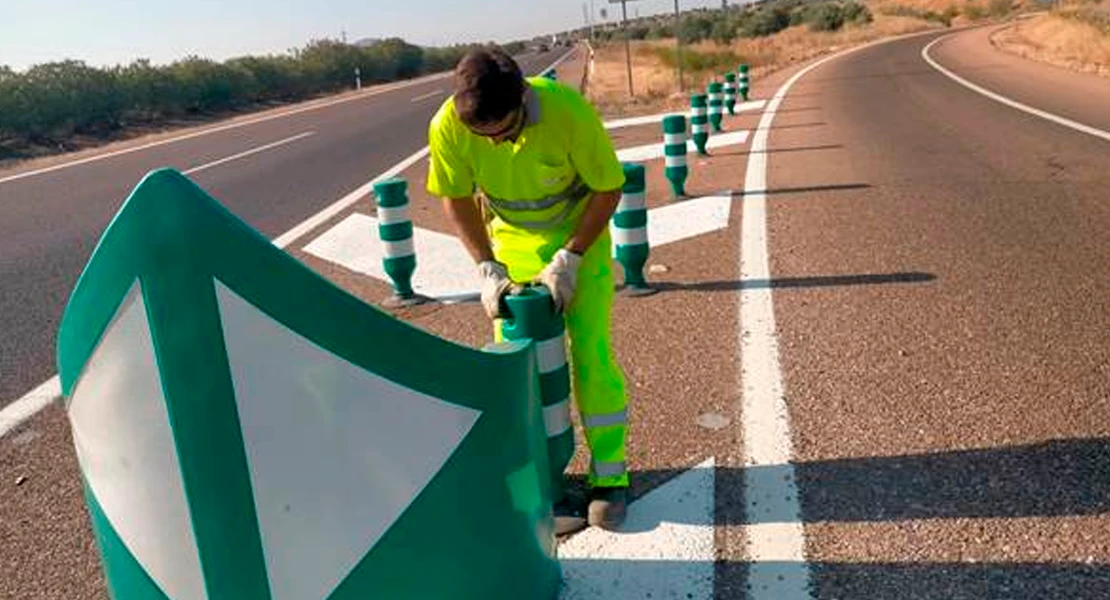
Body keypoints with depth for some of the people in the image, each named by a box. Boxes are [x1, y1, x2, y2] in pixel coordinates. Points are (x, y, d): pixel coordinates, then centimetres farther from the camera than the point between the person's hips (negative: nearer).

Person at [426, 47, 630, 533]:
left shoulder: (568, 111, -32)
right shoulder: (448, 127, -25)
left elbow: (608, 188, -19)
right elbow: (456, 199, -9)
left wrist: (569, 259, -24)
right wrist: (488, 268, -18)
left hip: (580, 234, -2)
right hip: (512, 241, 2)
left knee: (591, 349, -6)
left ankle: (609, 475, 8)